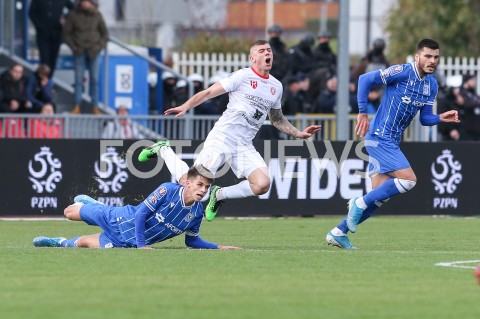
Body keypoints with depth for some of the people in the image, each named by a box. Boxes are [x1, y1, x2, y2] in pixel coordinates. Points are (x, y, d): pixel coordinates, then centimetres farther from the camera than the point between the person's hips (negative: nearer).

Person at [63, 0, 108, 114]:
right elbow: (66, 33, 2)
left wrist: (99, 46, -1)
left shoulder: (97, 15, 2)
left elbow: (104, 33, 10)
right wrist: (73, 47, -5)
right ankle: (77, 107, 3)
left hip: (94, 52, 1)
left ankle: (95, 107, 7)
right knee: (78, 79, -1)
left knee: (94, 79, 2)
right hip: (79, 52, -1)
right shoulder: (73, 15, -3)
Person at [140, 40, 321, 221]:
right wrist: (185, 107, -18)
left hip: (245, 145, 5)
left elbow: (277, 119, 31)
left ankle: (219, 195, 6)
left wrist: (299, 134, 22)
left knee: (262, 185, -19)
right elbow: (209, 92, -5)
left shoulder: (276, 87, 15)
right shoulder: (243, 76, -3)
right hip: (223, 136, -5)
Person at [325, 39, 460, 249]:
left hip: (391, 142, 9)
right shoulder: (402, 72, -14)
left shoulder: (432, 85, 10)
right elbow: (365, 79, -16)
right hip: (379, 137, -9)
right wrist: (362, 113, -17)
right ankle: (360, 203, -5)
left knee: (380, 197, 5)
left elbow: (425, 118, 15)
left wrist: (441, 118, -6)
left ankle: (338, 233, 14)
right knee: (408, 179, -19)